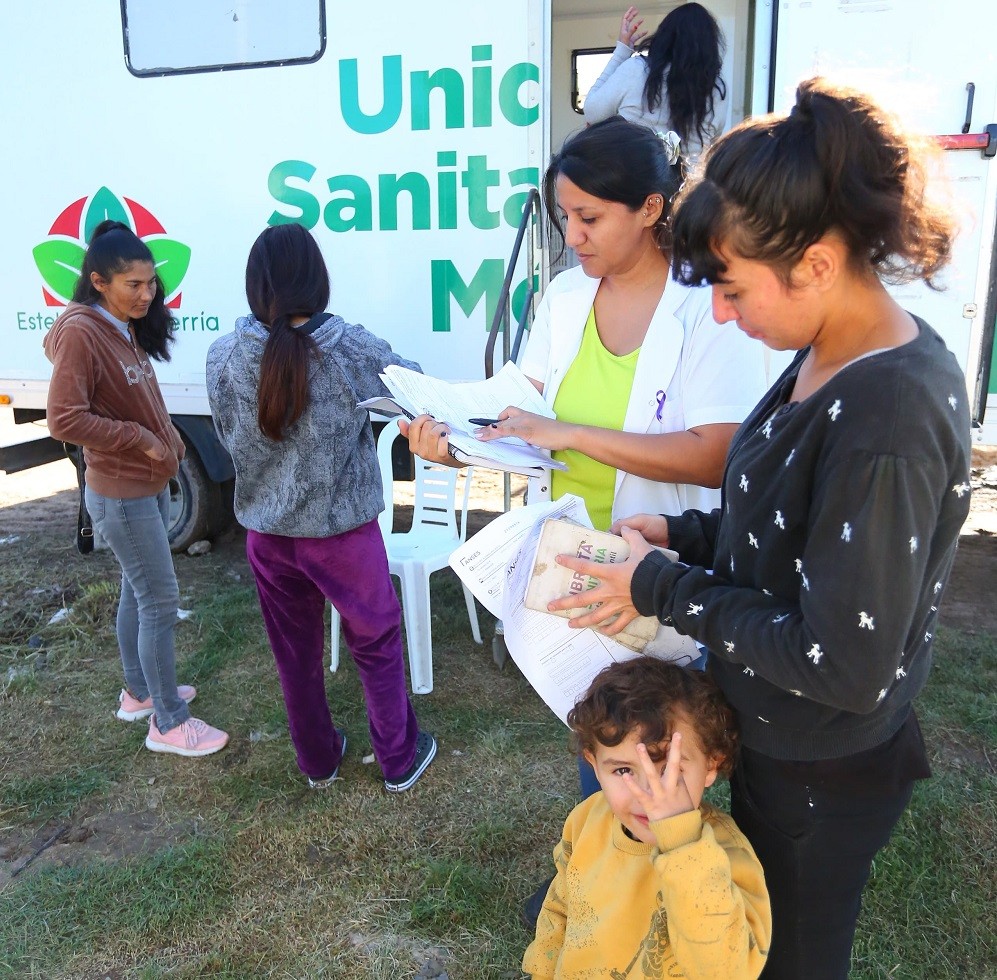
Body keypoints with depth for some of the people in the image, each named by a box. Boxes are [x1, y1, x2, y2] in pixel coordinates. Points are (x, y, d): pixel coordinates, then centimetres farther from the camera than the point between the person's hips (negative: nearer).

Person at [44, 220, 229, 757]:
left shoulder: (127, 329, 7)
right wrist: (142, 440, -20)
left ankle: (138, 692, 37)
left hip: (149, 484, 9)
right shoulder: (80, 333, -20)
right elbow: (64, 420, -25)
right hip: (121, 495, -9)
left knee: (138, 592, 20)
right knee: (161, 601, -2)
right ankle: (168, 724, 12)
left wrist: (169, 438, 2)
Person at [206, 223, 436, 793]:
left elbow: (228, 437, 4)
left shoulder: (224, 356, -10)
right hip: (343, 531, -3)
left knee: (296, 654, 21)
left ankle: (318, 761, 40)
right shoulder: (350, 347, -18)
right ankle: (401, 760, 33)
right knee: (378, 646, 17)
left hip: (268, 532, 3)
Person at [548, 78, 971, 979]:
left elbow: (845, 666, -29)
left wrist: (665, 590, -22)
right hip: (775, 740, 8)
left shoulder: (886, 421, -33)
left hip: (822, 777, -8)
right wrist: (683, 533, -4)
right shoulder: (835, 357, -5)